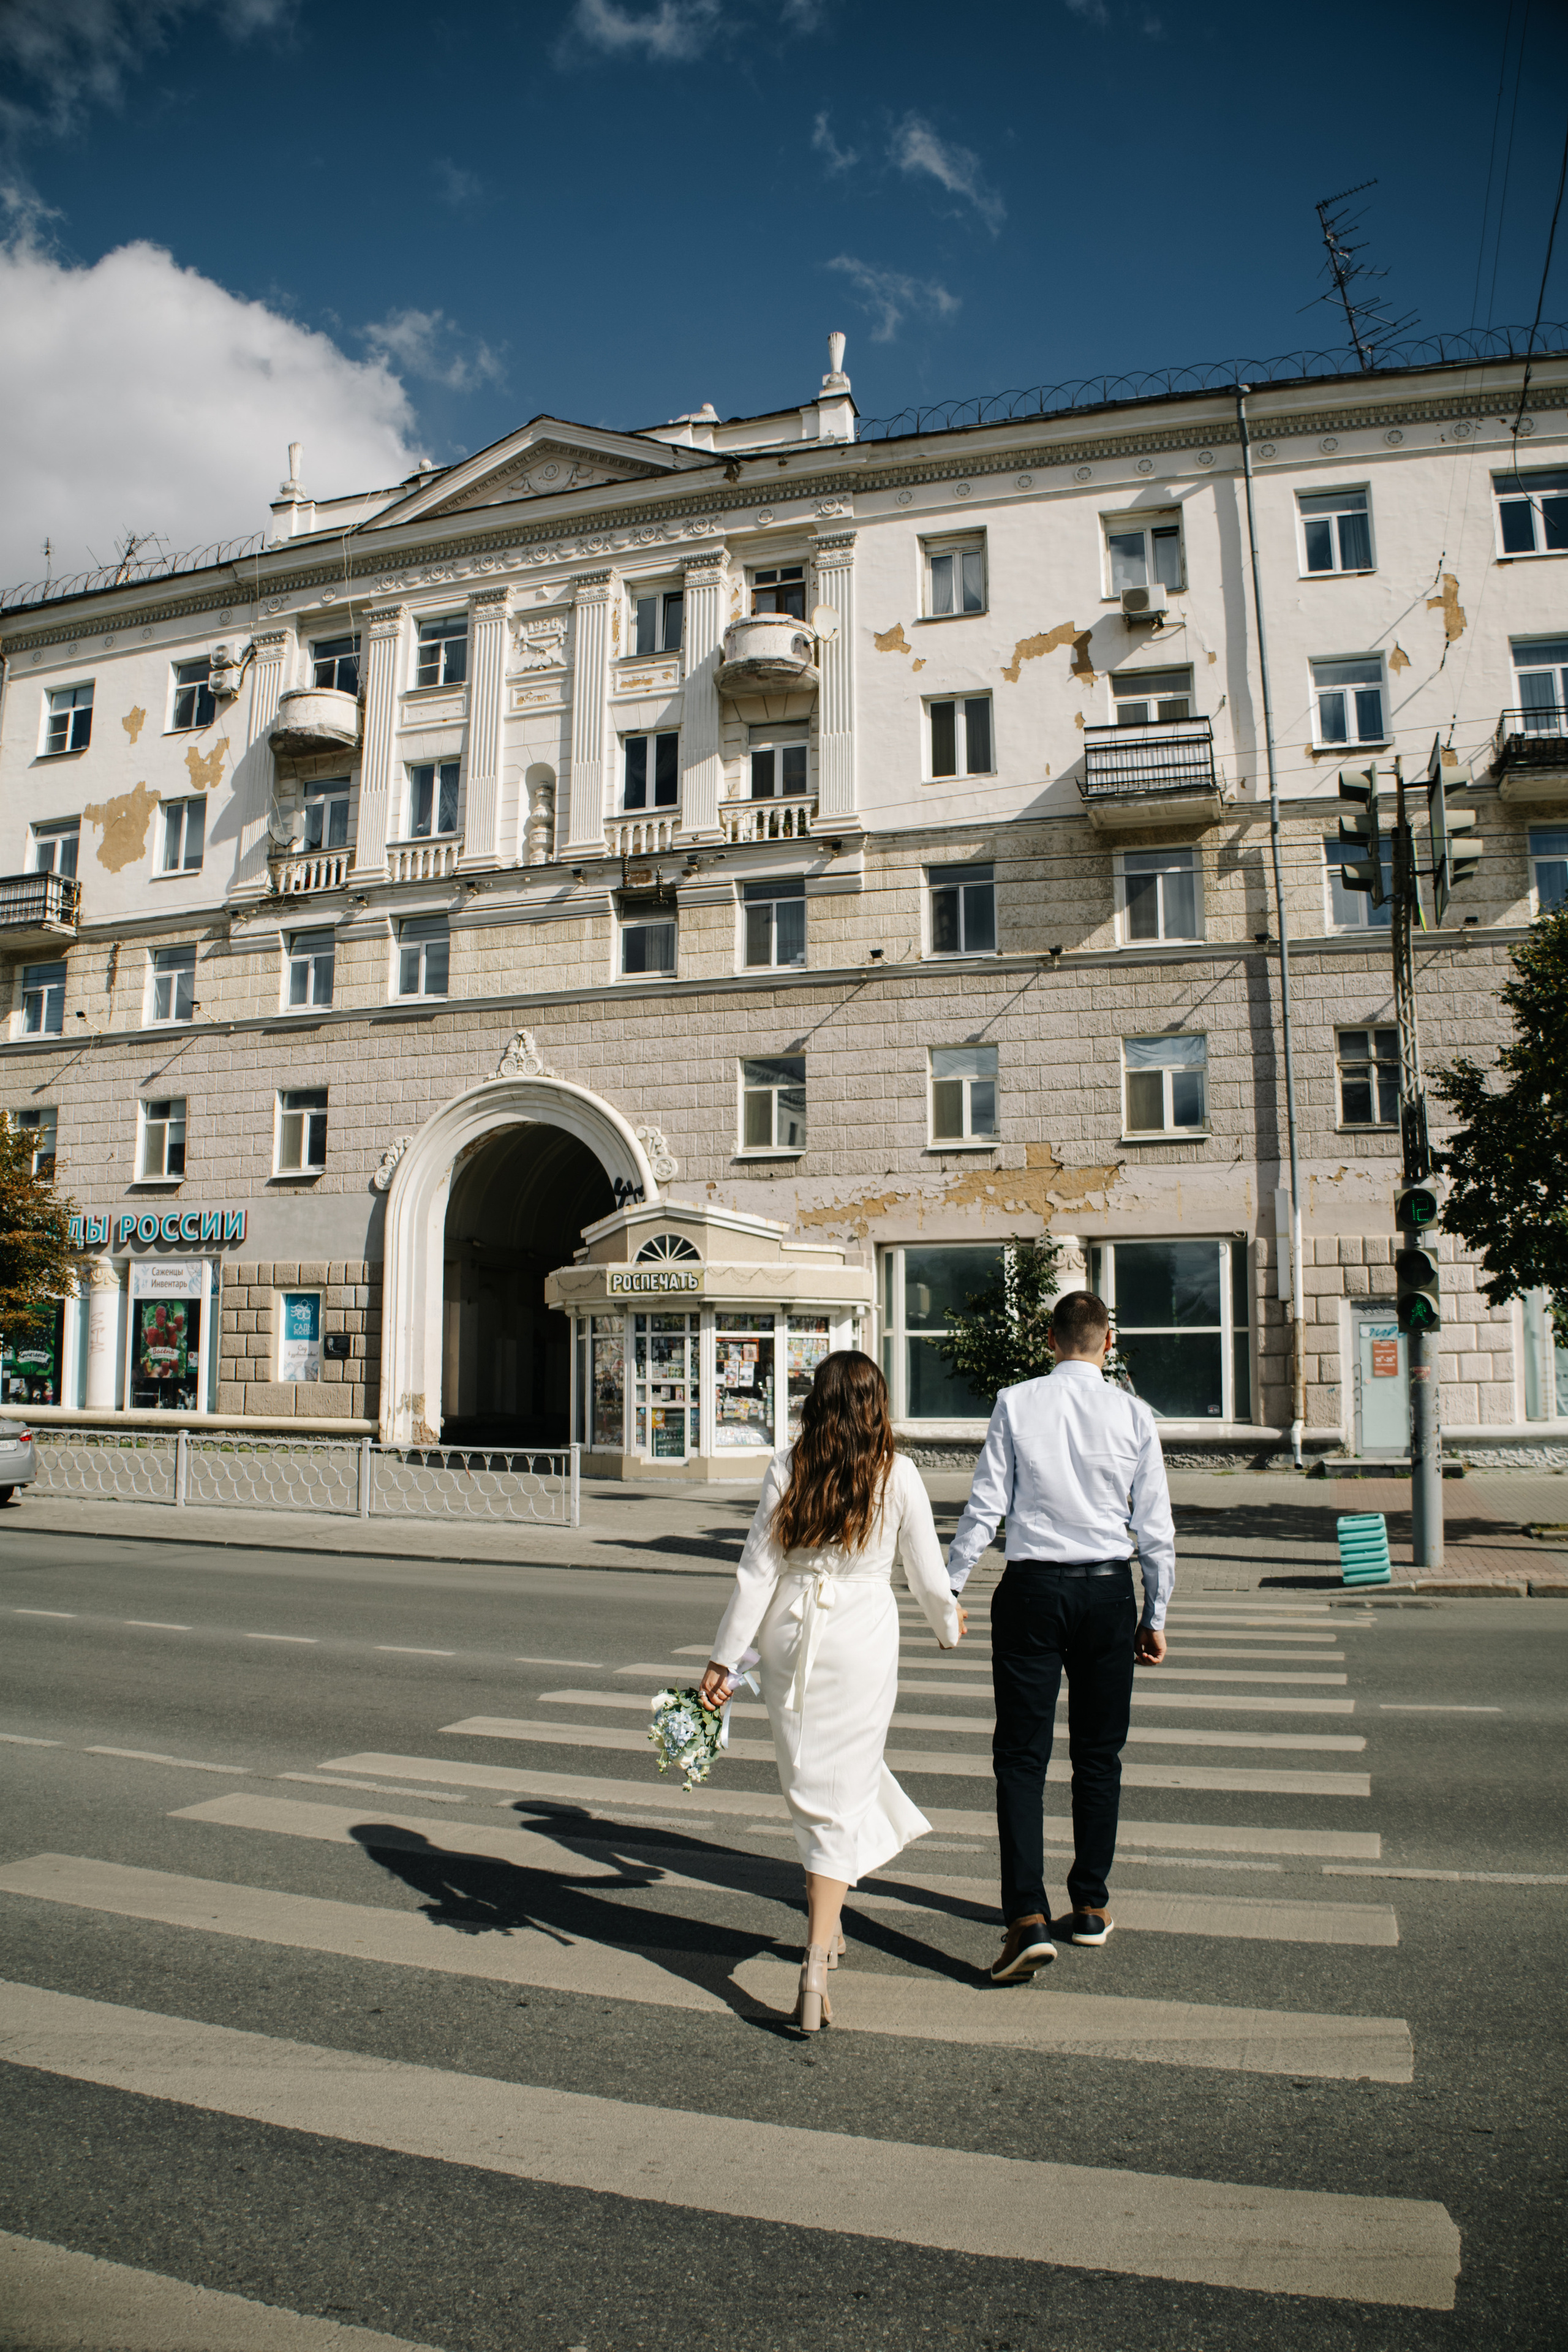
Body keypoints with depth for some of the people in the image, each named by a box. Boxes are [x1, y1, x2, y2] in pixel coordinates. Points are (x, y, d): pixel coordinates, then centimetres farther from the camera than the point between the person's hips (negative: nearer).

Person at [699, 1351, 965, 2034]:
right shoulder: (897, 1474, -5)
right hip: (862, 1637, -2)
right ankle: (815, 1967, -2)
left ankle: (827, 1919, 36)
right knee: (840, 1798, 5)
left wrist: (726, 1658, 2)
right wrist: (949, 1623, 23)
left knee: (810, 1783, 19)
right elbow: (927, 1574, 2)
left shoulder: (787, 1468, -2)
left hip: (789, 1636, 2)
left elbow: (757, 1569, -3)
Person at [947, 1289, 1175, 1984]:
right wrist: (1155, 1617, 12)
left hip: (1032, 1588, -2)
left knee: (1021, 1756, 3)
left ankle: (1028, 1919, -7)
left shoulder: (1016, 1404, -5)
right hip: (1108, 1591, 2)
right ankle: (1091, 1905, 27)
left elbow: (985, 1506, -5)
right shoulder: (1134, 1414, -2)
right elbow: (1156, 1528, 2)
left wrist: (951, 1589, 3)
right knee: (1098, 1754, 16)